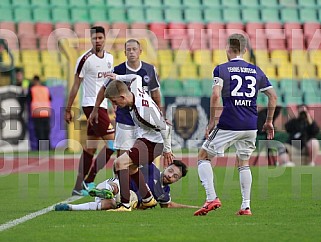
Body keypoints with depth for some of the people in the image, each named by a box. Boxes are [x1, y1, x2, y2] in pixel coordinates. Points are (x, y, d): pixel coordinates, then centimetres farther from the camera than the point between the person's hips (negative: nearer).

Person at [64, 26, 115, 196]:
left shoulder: (110, 58, 11)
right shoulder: (85, 59, -10)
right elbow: (76, 85, -6)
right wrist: (68, 109, -4)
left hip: (103, 105, 8)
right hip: (91, 104, -8)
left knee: (90, 147, 8)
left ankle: (78, 187, 11)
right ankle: (89, 180, -11)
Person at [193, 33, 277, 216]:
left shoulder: (221, 69, -1)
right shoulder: (256, 71, 11)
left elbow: (216, 95, -14)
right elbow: (273, 96, 11)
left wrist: (212, 122, -7)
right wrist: (269, 122, 20)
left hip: (229, 125, -4)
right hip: (251, 126, 4)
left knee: (204, 157, 8)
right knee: (244, 163, 18)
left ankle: (212, 198, -7)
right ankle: (246, 206, 10)